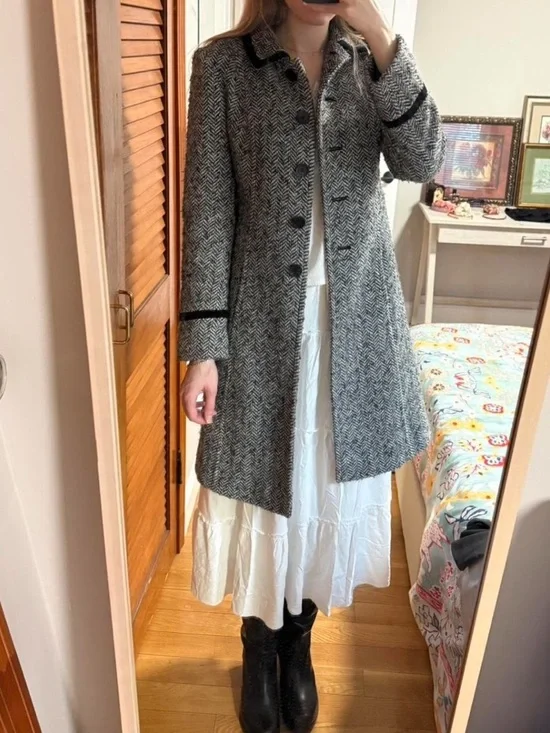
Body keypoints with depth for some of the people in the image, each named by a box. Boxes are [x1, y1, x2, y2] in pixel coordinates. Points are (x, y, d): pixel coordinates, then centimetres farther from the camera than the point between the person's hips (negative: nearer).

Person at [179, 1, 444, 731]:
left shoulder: (368, 61, 7)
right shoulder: (224, 63, -2)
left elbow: (423, 161, -7)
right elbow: (208, 209, -7)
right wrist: (203, 344, -11)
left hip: (356, 317, 3)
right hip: (264, 320, -2)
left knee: (334, 484, 14)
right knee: (260, 486, 11)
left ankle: (299, 643, 41)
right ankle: (258, 649, 39)